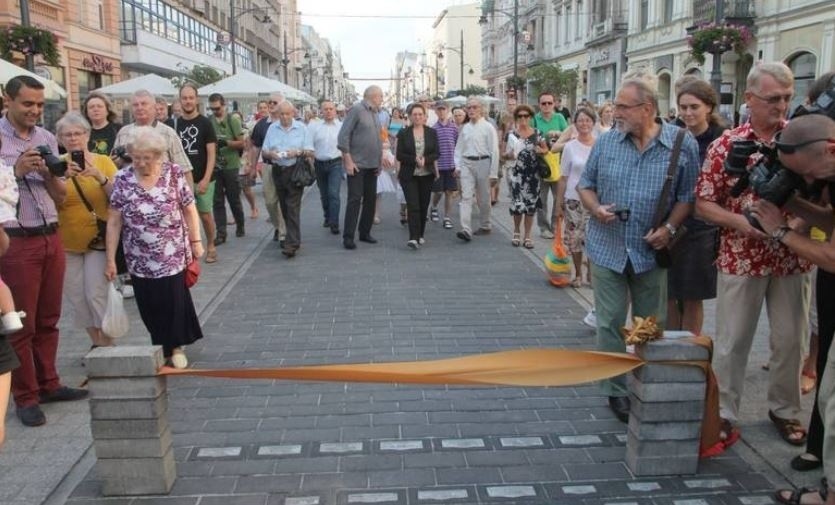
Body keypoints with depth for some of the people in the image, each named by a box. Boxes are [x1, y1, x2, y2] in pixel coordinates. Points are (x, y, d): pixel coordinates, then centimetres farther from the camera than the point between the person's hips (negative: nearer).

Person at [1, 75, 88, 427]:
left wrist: (49, 173, -8)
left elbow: (60, 197, 10)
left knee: (48, 320, 14)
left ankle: (48, 385, 26)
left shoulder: (47, 139, 9)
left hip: (51, 238, 5)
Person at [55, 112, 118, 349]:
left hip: (99, 239, -3)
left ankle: (107, 344, 9)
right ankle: (96, 343, 24)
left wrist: (100, 177, -23)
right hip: (67, 242, 3)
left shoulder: (103, 161, -3)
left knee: (96, 294, -7)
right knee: (76, 296, 9)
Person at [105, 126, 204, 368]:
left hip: (173, 255, -1)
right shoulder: (122, 179, -4)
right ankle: (162, 347, 28)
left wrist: (196, 241, -2)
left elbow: (189, 210, 1)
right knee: (150, 306, 8)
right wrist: (110, 259, -3)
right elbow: (114, 221, -2)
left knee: (175, 302, 3)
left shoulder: (174, 173, -6)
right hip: (140, 261, 2)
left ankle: (176, 346, 23)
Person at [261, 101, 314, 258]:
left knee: (292, 208, -11)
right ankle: (294, 238, 23)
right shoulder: (272, 128, 9)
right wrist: (270, 154, -12)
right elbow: (263, 152, 10)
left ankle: (292, 244, -13)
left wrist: (298, 152, -18)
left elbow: (310, 152, 0)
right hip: (277, 171, 4)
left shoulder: (301, 128, 2)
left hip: (295, 171, -4)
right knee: (284, 207, 10)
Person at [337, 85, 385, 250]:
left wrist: (380, 159, 12)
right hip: (357, 165, -8)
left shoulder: (375, 113, 14)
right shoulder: (356, 110, -10)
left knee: (371, 199, 10)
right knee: (355, 199, -7)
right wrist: (348, 160, -18)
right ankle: (348, 237, -2)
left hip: (372, 165, 8)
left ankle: (365, 232, 21)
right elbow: (343, 136, -14)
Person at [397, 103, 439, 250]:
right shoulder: (403, 133, 0)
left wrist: (425, 159, -18)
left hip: (427, 175, 2)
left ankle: (420, 235, 22)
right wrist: (415, 159, -19)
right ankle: (413, 238, -17)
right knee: (413, 206, -12)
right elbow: (399, 155, -4)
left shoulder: (432, 133, 4)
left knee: (424, 206, 8)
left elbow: (436, 154, 2)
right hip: (409, 176, -2)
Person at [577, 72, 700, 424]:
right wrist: (595, 208, -10)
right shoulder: (606, 142, 2)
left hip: (651, 251, -1)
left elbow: (687, 195, -2)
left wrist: (669, 227, -16)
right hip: (608, 248, 1)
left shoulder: (682, 144, -5)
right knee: (610, 323, 6)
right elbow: (586, 184, 9)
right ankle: (615, 390, 19)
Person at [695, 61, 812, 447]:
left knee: (790, 338, 13)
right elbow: (703, 204, -3)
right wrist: (742, 222, -18)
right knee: (732, 340, 6)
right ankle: (724, 414, 20)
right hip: (740, 258, -2)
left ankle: (785, 410, 33)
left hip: (793, 258, 2)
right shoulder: (726, 145, -4)